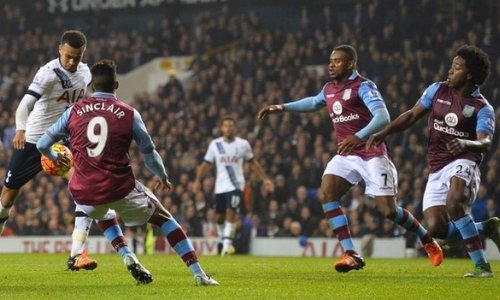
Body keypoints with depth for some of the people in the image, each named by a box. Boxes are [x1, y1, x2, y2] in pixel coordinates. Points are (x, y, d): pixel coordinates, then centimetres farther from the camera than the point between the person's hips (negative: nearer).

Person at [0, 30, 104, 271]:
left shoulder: (85, 72, 1)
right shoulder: (49, 73, -21)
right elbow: (26, 102, -35)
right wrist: (20, 128, -52)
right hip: (34, 140, -4)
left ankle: (77, 254, -17)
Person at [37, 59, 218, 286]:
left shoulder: (74, 112, 6)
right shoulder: (129, 114, 1)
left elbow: (42, 144, 13)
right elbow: (149, 153, 11)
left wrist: (54, 157, 36)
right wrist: (163, 177, 31)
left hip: (84, 194, 2)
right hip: (120, 189, -2)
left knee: (102, 214, 39)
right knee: (163, 218, 18)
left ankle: (127, 256, 17)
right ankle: (199, 274, 8)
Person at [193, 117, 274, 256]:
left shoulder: (243, 144, 1)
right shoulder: (215, 144, 4)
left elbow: (253, 163, 13)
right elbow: (206, 164, 8)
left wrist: (265, 179, 12)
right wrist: (197, 180, -2)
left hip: (236, 186, -3)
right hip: (220, 186, 3)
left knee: (231, 213, -17)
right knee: (219, 217, 5)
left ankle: (227, 245, -19)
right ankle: (225, 243, 23)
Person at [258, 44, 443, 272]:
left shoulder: (363, 87, -14)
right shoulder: (329, 89, 10)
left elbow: (383, 117, -28)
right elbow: (314, 103, 34)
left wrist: (358, 137, -42)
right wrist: (282, 107, 29)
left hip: (371, 155, -7)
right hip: (345, 156, 7)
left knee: (388, 210, -10)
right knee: (326, 194, -17)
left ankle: (427, 240, 19)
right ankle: (350, 255, -18)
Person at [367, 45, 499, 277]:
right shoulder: (438, 90, 8)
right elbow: (412, 115, 17)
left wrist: (465, 144, -42)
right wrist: (383, 133, 8)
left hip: (462, 164, -5)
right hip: (437, 169, 5)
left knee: (453, 204, -36)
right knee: (436, 228, -11)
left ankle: (481, 266, -28)